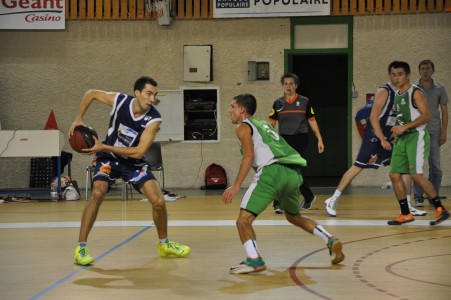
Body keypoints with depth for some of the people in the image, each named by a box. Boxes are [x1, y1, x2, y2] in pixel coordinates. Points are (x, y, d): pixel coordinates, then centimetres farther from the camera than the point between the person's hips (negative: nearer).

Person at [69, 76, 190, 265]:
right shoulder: (119, 101, -20)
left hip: (134, 162, 1)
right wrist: (78, 120, -8)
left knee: (159, 202, -8)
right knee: (98, 193, -26)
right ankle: (81, 248, -18)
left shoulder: (153, 119, -22)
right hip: (109, 158, -1)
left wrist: (104, 147, -29)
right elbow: (91, 94, -1)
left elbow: (139, 152, -26)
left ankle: (164, 244, 19)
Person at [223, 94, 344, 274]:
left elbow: (249, 155, -7)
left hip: (273, 171, -8)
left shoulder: (244, 127, 10)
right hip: (294, 173, 8)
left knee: (243, 220, -7)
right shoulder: (264, 124, 32)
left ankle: (254, 259, -27)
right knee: (293, 217, 31)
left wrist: (236, 186, -12)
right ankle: (331, 241, 18)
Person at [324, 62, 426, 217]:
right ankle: (333, 200, 5)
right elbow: (373, 118, -19)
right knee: (358, 167, -5)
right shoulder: (383, 92, -14)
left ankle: (407, 206, 8)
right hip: (375, 136, -7)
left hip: (390, 136, 7)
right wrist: (382, 140, -21)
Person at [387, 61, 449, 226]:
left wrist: (405, 126, -23)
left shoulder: (416, 93, -10)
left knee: (416, 174, -16)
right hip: (402, 138, 9)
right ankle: (406, 214, 12)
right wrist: (397, 131, 15)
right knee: (394, 175, 3)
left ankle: (440, 209, -6)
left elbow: (426, 116, -19)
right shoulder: (397, 95, 15)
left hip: (416, 136, -9)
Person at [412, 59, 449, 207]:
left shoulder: (440, 89, 5)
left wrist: (444, 133, -2)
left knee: (435, 166, 2)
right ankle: (418, 198, 4)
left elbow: (444, 112, 6)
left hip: (434, 133, 0)